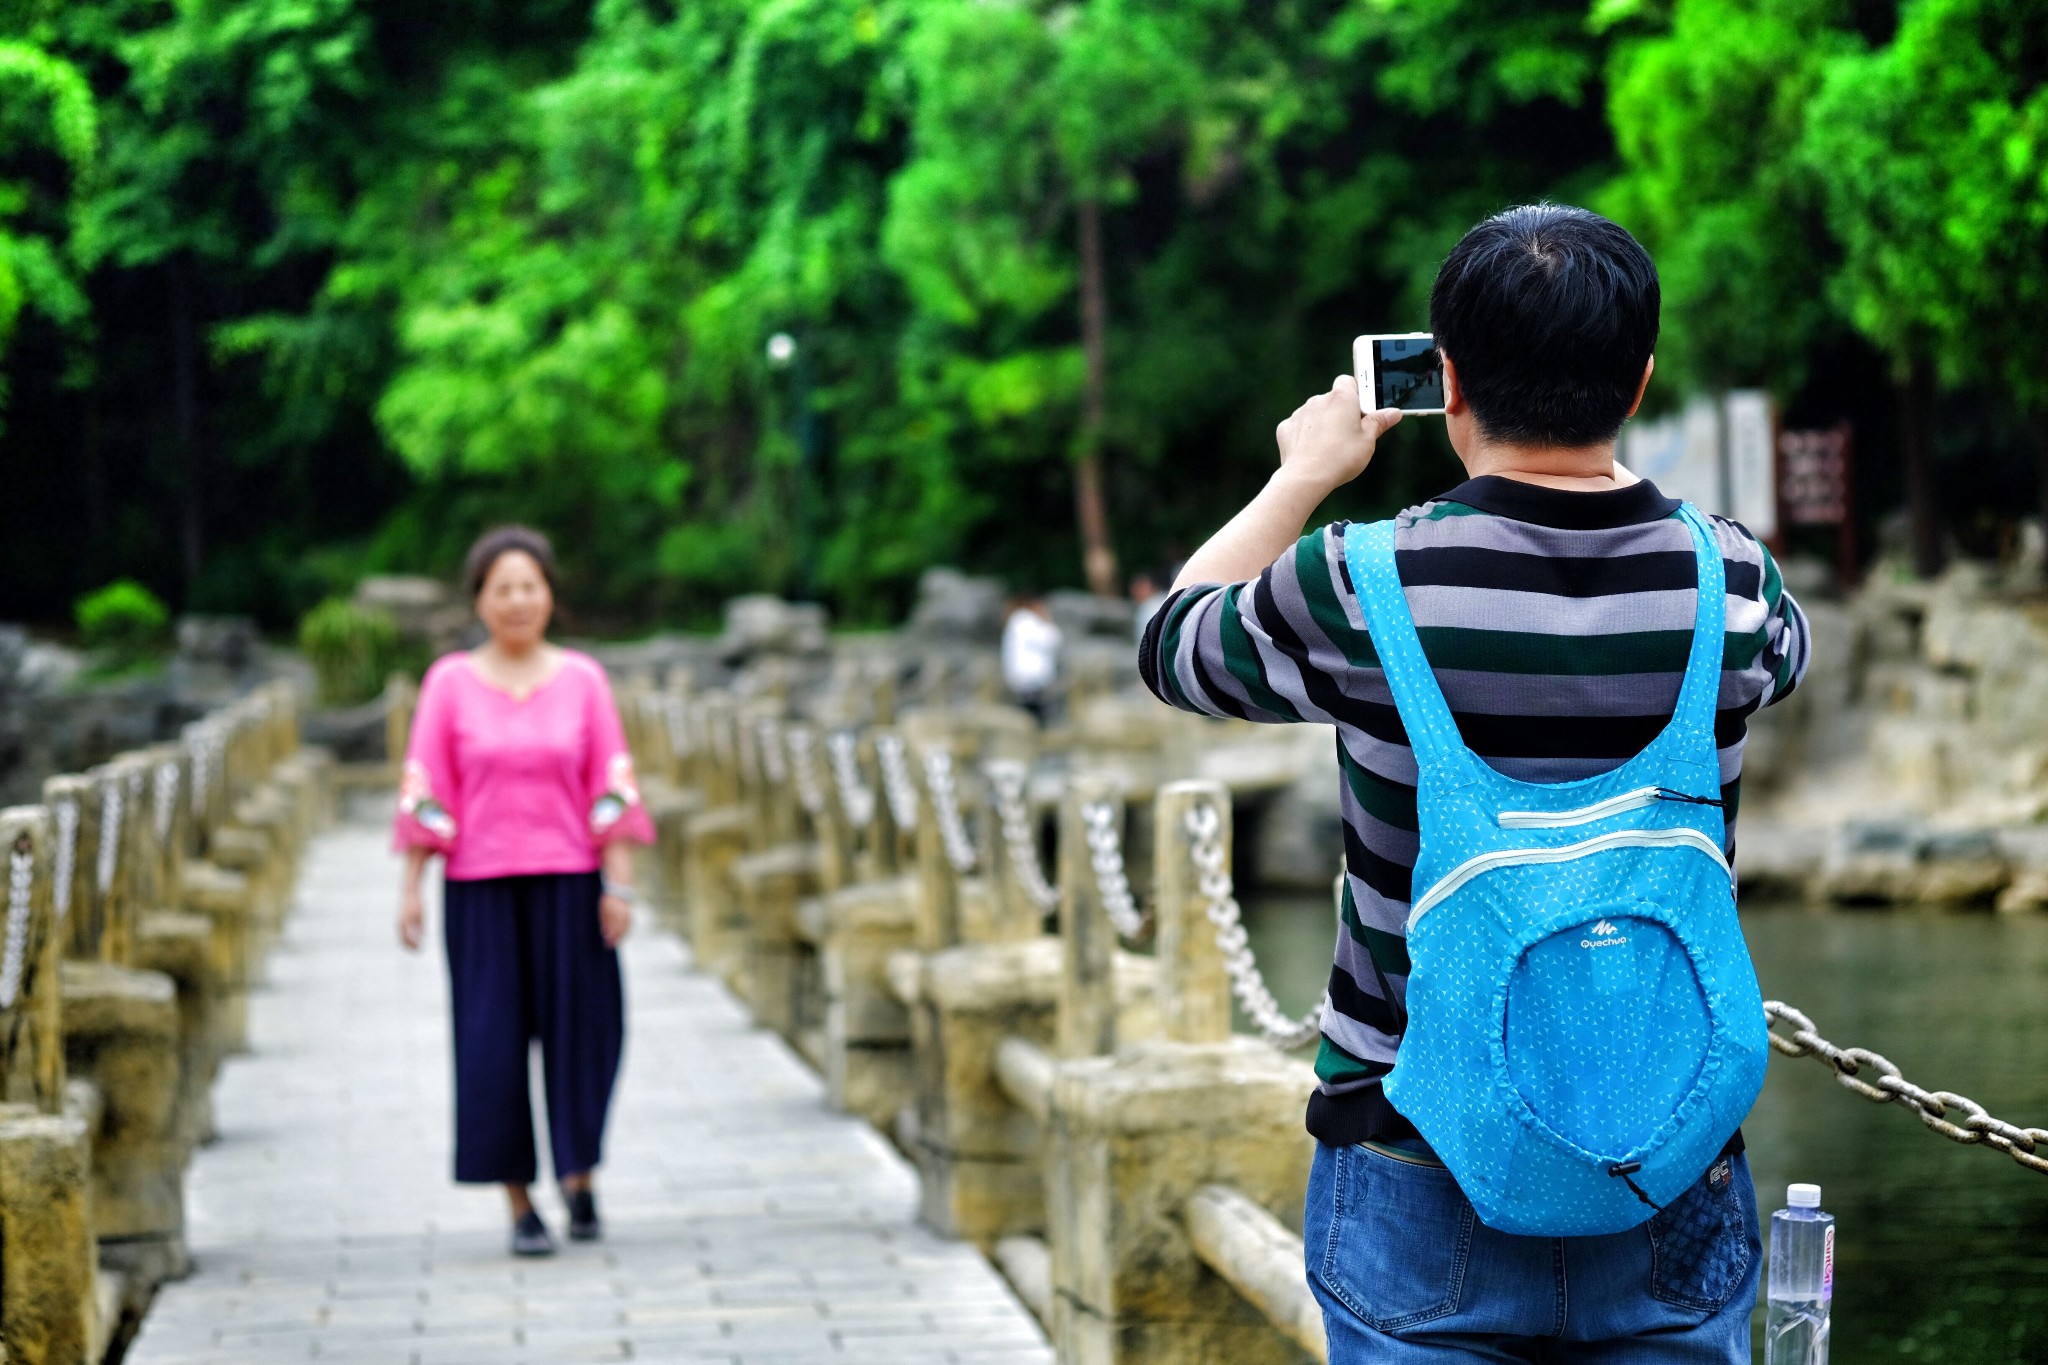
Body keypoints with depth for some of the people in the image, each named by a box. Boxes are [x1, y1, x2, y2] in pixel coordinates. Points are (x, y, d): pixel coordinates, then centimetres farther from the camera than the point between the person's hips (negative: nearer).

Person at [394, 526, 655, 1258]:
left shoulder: (582, 679, 3)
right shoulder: (450, 682, 1)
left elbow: (612, 788, 2)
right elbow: (424, 792, 0)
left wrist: (619, 883, -5)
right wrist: (411, 888, -5)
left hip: (568, 883, 1)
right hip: (481, 891, -1)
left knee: (578, 1029, 2)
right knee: (494, 1040, 0)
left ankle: (579, 1175, 23)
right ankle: (520, 1204, 8)